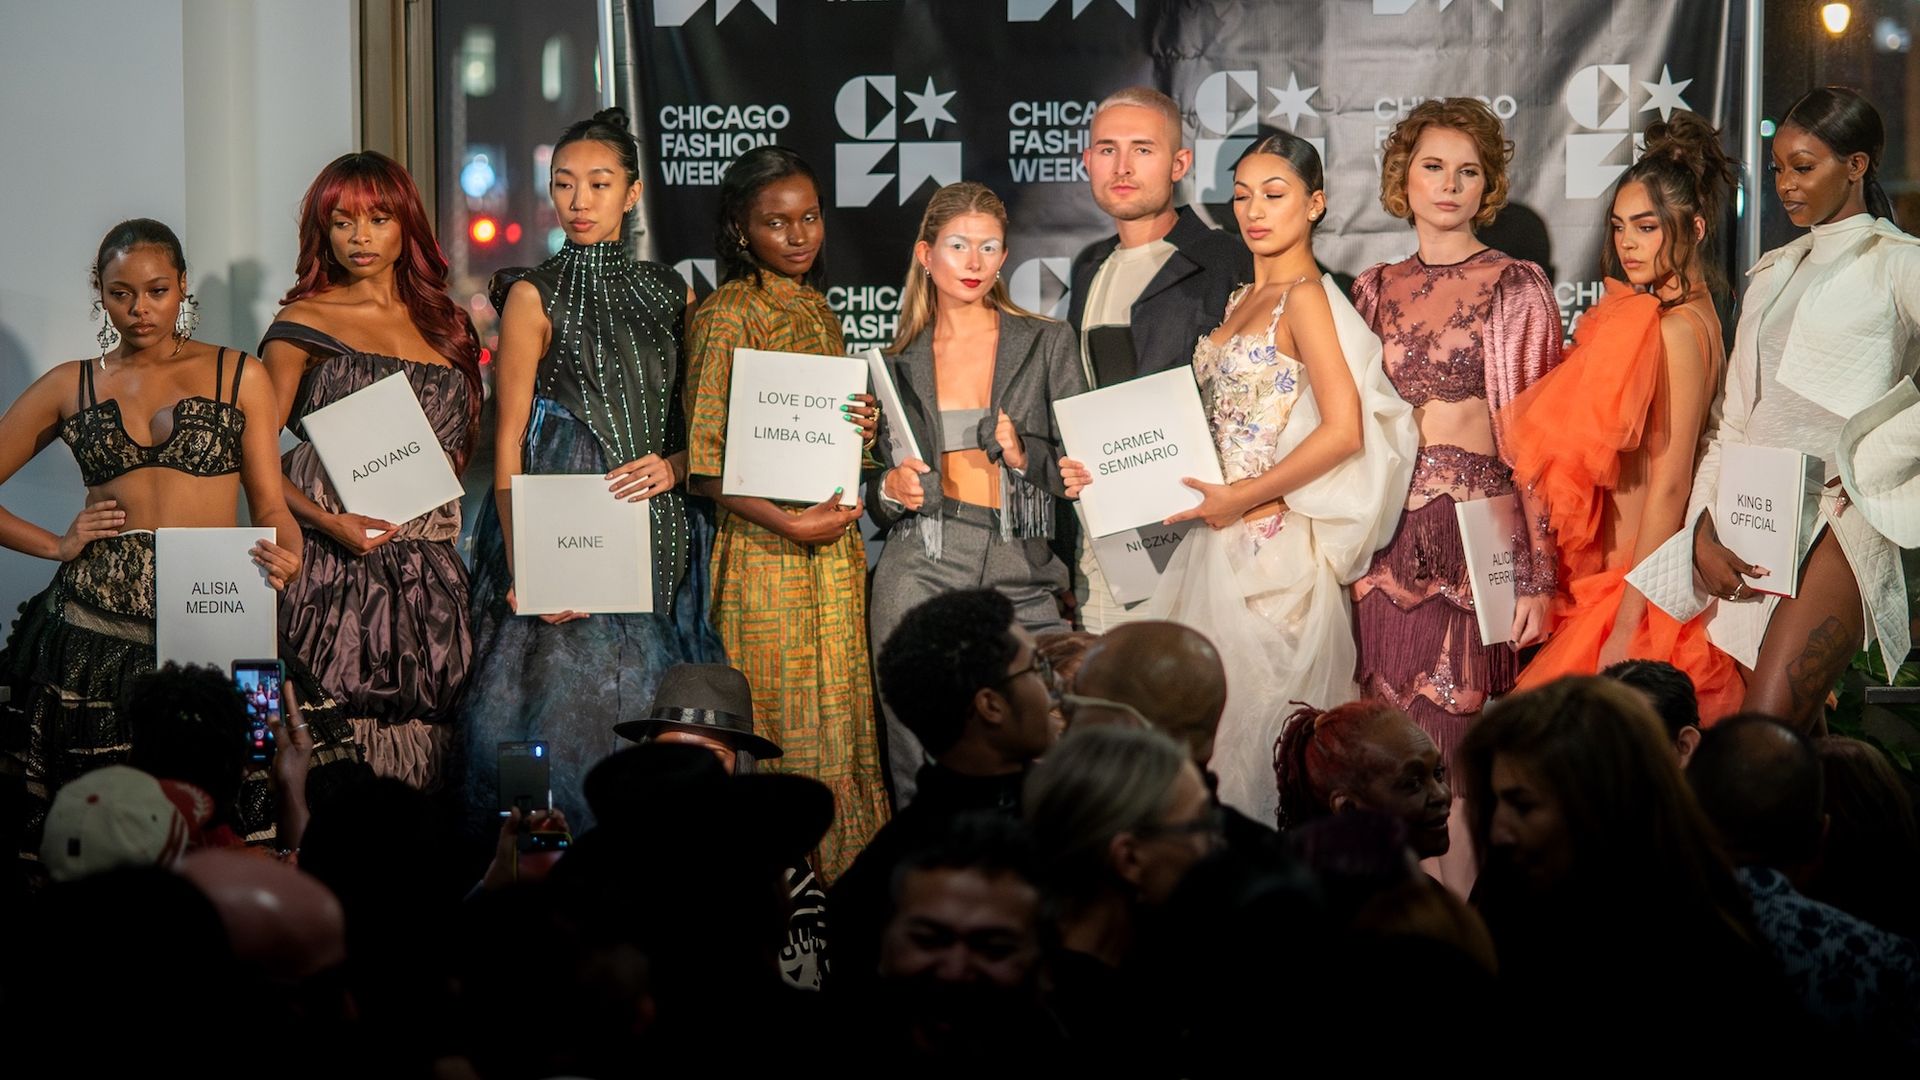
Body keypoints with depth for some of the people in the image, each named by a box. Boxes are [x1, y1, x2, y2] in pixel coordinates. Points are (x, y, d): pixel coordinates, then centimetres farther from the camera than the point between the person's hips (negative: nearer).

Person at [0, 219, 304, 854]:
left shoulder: (238, 376, 9)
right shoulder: (71, 386, 11)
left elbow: (270, 505, 6)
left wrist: (286, 557, -16)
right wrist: (55, 545, 1)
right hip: (96, 625, 1)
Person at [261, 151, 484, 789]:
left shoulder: (442, 323, 17)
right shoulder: (304, 322, 3)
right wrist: (327, 522, -16)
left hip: (429, 569, 4)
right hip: (339, 563, -4)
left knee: (417, 728, 0)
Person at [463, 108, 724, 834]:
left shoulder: (671, 295, 13)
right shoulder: (535, 295, 0)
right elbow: (508, 442, -4)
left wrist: (675, 465, -5)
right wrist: (523, 566, -14)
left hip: (654, 540, 4)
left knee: (649, 713, 2)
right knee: (565, 711, -8)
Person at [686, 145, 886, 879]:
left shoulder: (817, 310, 14)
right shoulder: (727, 316, -9)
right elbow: (705, 460, -13)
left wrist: (862, 428, 0)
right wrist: (790, 523, -21)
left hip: (836, 550, 7)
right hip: (766, 552, -7)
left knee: (840, 729, 9)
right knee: (783, 730, -5)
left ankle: (838, 884, 15)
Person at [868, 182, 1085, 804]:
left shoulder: (1046, 345, 9)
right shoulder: (901, 364, 13)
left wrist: (1024, 454, -10)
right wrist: (891, 491, -2)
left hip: (1021, 572, -1)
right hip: (922, 571, 1)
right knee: (919, 758, -4)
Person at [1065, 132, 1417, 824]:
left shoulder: (1306, 296, -10)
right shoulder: (1242, 300, 16)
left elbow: (1344, 430, -19)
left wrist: (1244, 498, -17)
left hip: (1271, 542, -9)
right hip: (1222, 542, 9)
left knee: (1259, 712, -3)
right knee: (1211, 720, 9)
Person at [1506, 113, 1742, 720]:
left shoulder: (1679, 329, -14)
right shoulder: (1645, 318, 13)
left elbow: (1670, 483, -18)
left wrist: (1627, 625, -18)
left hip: (1645, 584, -9)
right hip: (1611, 572, 9)